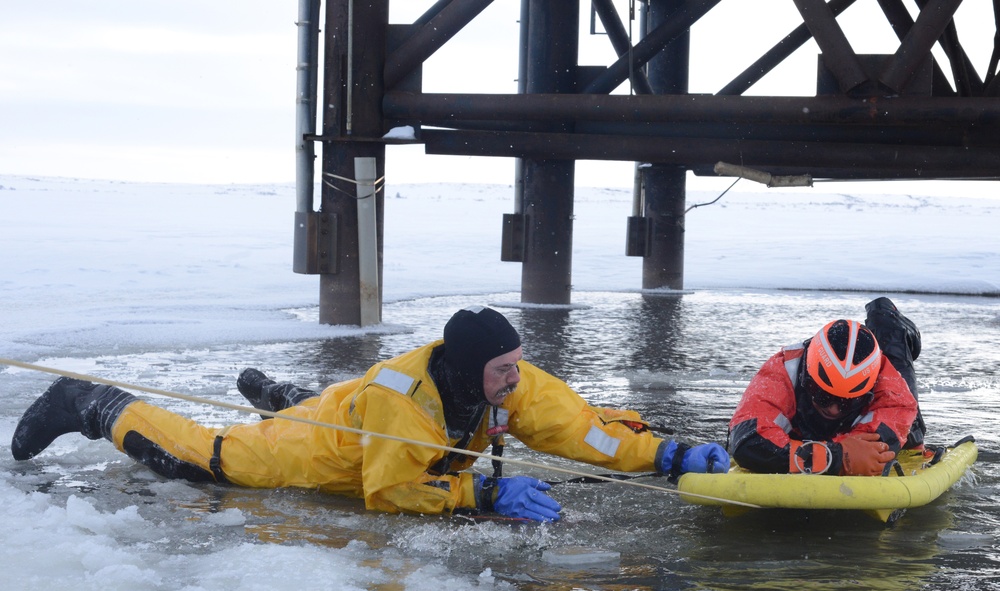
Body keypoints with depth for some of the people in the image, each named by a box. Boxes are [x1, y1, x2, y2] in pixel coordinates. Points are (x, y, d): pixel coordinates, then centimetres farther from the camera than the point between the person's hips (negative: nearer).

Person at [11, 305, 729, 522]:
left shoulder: (515, 387, -26)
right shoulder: (402, 394, -43)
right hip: (318, 450, -6)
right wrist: (485, 493, -44)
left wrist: (668, 455, -39)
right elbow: (388, 491, -38)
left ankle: (274, 391, 66)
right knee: (196, 453, 7)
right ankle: (90, 406, 26)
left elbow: (583, 425, -27)